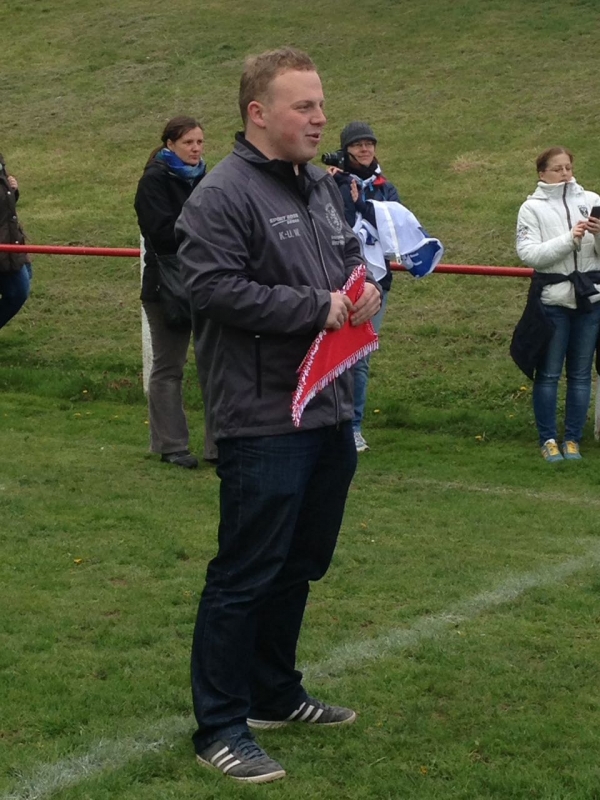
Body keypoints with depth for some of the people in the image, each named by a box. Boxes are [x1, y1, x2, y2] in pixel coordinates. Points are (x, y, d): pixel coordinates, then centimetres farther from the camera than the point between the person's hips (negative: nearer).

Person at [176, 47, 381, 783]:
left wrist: (367, 284, 1)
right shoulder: (222, 196, -14)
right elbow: (215, 287, -23)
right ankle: (219, 725, 7)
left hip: (329, 412, 9)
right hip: (263, 420, -9)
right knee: (246, 575, -3)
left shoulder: (321, 187, 14)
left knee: (300, 564, 19)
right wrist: (315, 308, -20)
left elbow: (353, 252, 25)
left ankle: (274, 693, 34)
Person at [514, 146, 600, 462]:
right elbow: (528, 253, -12)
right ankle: (548, 439, 13)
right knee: (548, 373, 3)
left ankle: (572, 439, 16)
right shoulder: (532, 208, 0)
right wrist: (569, 239, -20)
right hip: (552, 300, -2)